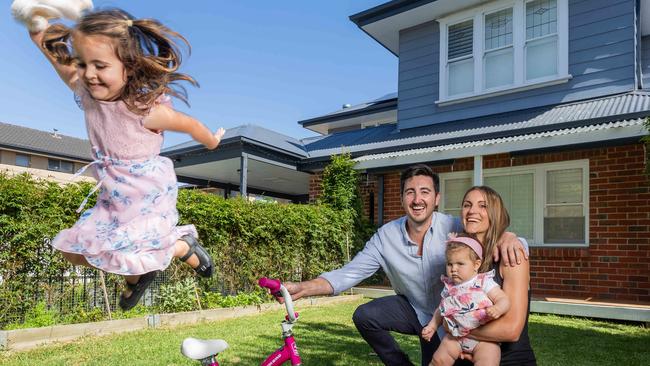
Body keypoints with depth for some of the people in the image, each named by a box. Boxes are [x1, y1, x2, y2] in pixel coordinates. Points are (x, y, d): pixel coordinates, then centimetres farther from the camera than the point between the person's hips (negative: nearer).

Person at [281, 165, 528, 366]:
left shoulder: (454, 229, -26)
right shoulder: (386, 236, -19)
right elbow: (348, 273, -19)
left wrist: (507, 237, -48)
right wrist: (303, 288, -34)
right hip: (413, 309, 2)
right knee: (364, 316, -20)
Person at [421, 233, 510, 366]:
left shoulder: (484, 282, -7)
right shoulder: (449, 287, 7)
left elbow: (504, 299, -15)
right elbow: (441, 309, 19)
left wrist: (497, 309, -36)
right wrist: (432, 326, 11)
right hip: (456, 336, 4)